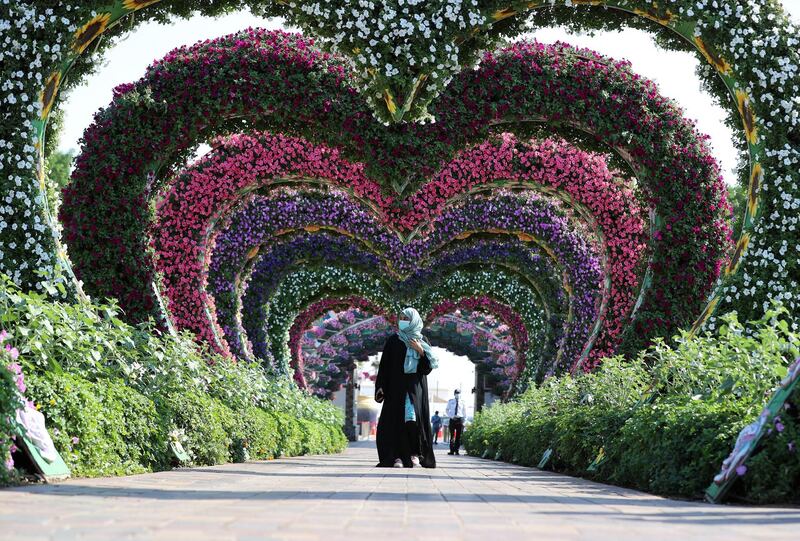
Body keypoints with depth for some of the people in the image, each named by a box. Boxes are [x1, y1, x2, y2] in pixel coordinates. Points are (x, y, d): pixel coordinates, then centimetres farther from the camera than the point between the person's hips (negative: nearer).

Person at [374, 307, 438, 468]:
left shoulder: (422, 342, 10)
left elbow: (428, 367, 5)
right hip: (396, 386, 0)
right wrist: (380, 387, -6)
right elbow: (384, 364, 3)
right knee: (396, 419, -8)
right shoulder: (393, 340, 7)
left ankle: (415, 454, -1)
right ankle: (398, 456, -8)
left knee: (414, 418, -10)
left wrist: (421, 351, -11)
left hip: (415, 387, 0)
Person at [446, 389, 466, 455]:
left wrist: (463, 420, 0)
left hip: (460, 419, 0)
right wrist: (451, 416, -5)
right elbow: (447, 410, 12)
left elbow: (465, 412, 12)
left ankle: (457, 450, 6)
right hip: (452, 419, 0)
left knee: (458, 436, 0)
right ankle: (452, 450, -2)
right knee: (452, 435, -4)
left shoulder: (462, 402, 7)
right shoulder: (450, 401, 9)